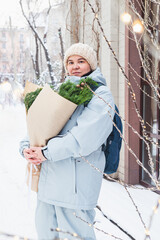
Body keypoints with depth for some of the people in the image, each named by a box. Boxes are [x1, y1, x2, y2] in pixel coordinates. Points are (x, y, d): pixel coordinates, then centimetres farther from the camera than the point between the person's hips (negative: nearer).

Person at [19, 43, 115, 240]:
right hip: (47, 184, 7)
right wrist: (26, 147, -2)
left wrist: (47, 152, -16)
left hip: (75, 186, -7)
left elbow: (85, 137, -19)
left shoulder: (101, 95, -5)